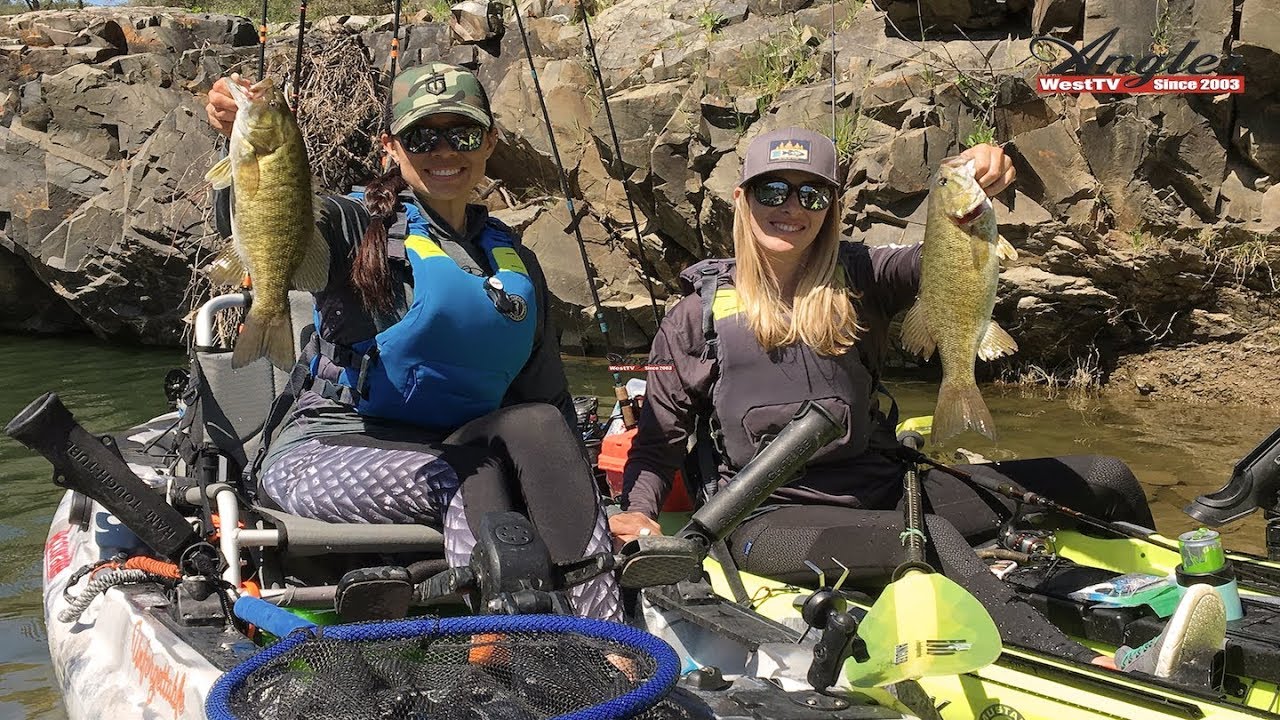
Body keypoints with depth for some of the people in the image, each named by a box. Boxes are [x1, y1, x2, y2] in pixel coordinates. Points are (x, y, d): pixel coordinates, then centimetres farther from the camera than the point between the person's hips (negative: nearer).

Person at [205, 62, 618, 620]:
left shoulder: (516, 263, 17)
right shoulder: (358, 228, 2)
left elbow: (551, 399, 19)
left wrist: (585, 503, 6)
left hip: (455, 456, 4)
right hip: (332, 449, -4)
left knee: (536, 424, -25)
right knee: (468, 478, -31)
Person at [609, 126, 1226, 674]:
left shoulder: (856, 279, 7)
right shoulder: (700, 314, 1)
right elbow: (660, 437, 6)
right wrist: (637, 510, -11)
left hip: (880, 489, 5)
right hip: (771, 518, -5)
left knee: (1103, 481, 0)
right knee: (929, 540, -37)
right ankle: (1098, 672, -50)